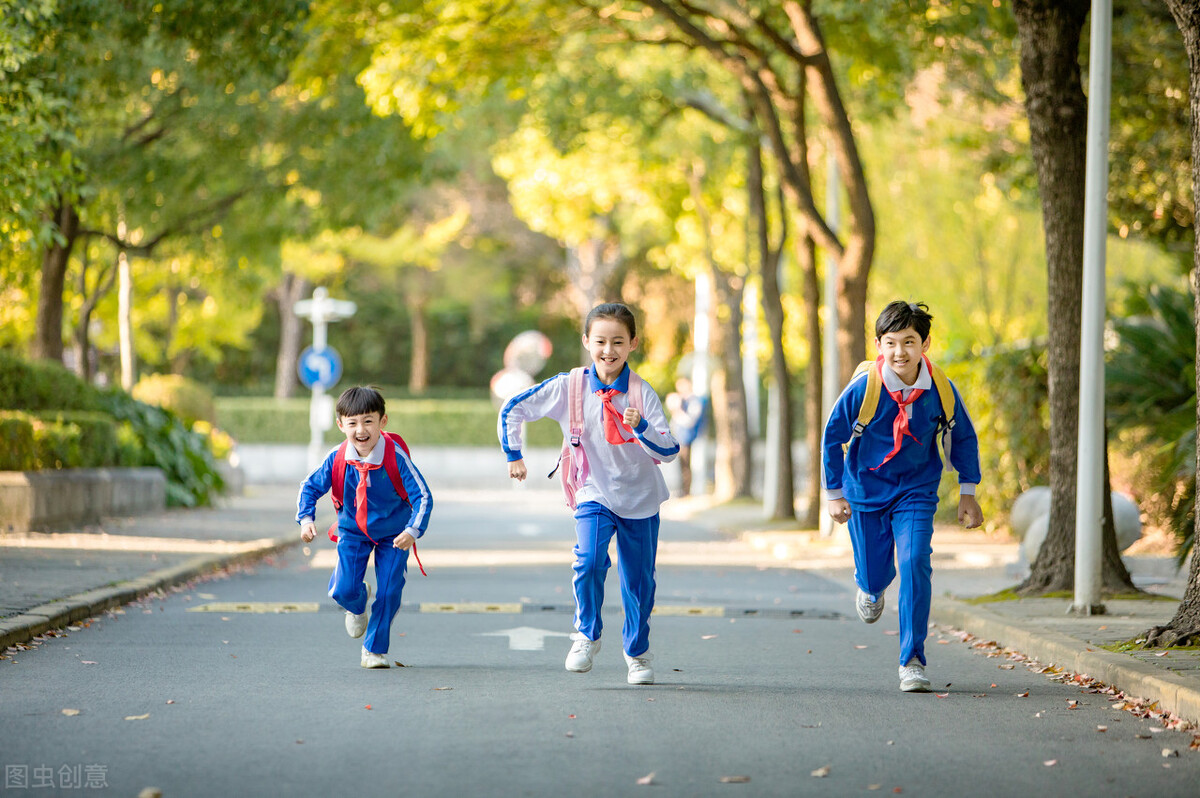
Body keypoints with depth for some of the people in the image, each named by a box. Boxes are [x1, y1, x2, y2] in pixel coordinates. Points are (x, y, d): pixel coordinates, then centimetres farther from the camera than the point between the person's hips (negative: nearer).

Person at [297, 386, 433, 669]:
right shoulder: (337, 459, -19)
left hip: (393, 534, -1)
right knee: (343, 590, -11)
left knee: (389, 592, -5)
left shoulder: (396, 457, -26)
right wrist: (305, 519, -21)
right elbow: (310, 487, -5)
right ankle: (358, 604, 28)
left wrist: (412, 531, -37)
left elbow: (423, 496, -23)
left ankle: (375, 649, 16)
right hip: (353, 531, 1)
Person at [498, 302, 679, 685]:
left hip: (640, 498, 1)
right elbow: (512, 410, 0)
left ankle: (638, 653, 33)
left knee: (639, 580, 9)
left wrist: (641, 426, -31)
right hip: (594, 494, -1)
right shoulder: (569, 387, -11)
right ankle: (587, 635, -1)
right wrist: (514, 455, 2)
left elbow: (669, 452, -15)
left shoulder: (642, 393, -12)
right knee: (589, 561, -25)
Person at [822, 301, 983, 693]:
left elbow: (963, 437, 2)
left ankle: (912, 661, -12)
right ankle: (871, 587, 51)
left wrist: (967, 492, 2)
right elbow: (832, 437, -6)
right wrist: (835, 493, -3)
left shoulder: (940, 389, -16)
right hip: (866, 488, 0)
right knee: (874, 573, 9)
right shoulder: (862, 388, -21)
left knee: (915, 564, -19)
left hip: (916, 490, 0)